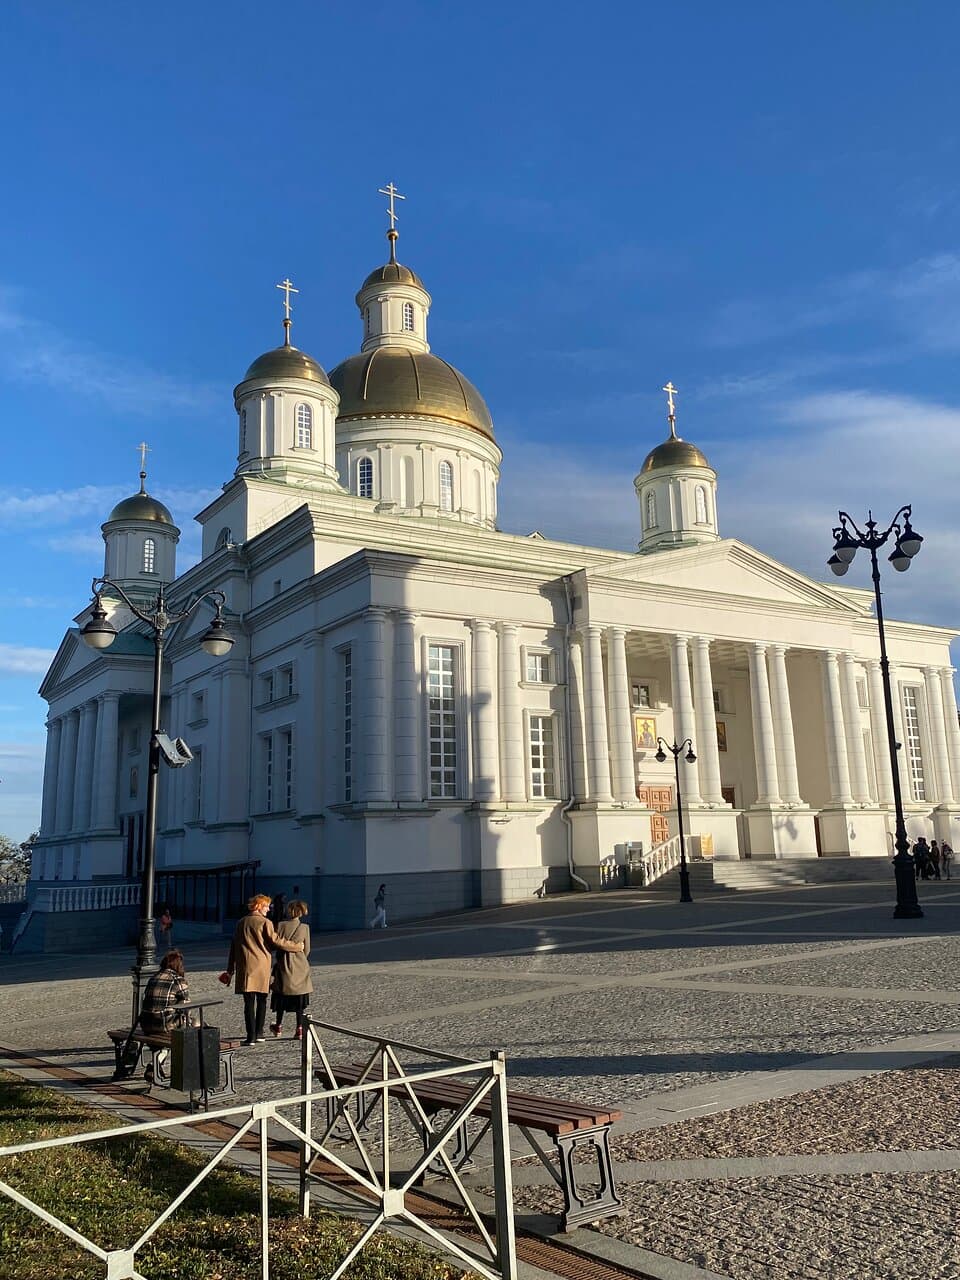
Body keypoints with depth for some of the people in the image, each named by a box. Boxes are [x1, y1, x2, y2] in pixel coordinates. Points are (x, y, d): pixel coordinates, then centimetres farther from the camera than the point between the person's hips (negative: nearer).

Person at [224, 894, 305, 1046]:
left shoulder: (241, 923, 11)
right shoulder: (265, 923, -6)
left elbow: (234, 946, 15)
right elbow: (276, 941, -7)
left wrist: (230, 969, 21)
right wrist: (298, 946, 3)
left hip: (245, 967, 3)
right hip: (262, 967, -3)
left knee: (249, 1002, 1)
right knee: (261, 1001, 12)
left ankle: (251, 1036, -4)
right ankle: (258, 1033, 15)